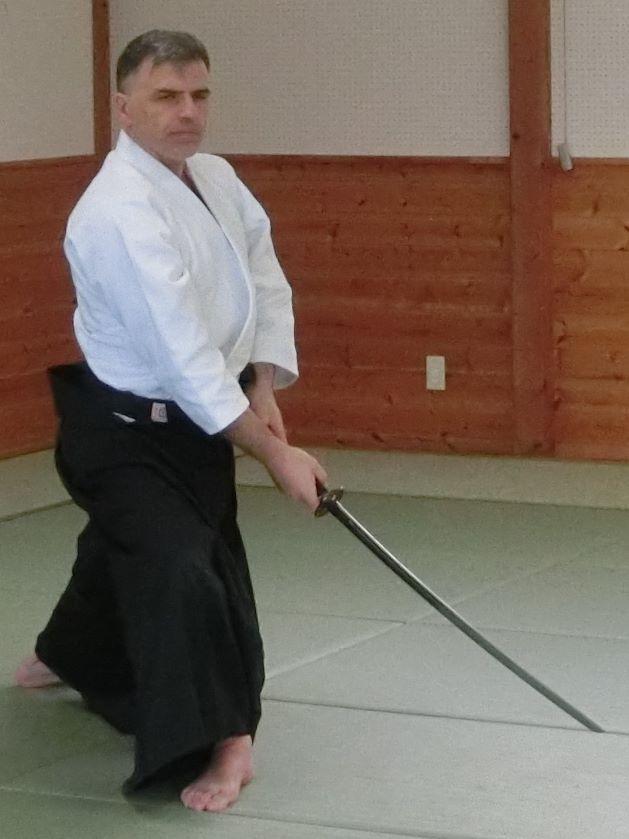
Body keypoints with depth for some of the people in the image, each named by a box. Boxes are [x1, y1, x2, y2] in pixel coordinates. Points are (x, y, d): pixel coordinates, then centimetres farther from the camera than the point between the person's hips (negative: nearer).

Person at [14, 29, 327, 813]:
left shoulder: (217, 179, -1)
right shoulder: (119, 212, -29)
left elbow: (267, 285, 7)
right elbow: (183, 353, -32)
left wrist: (265, 390, -9)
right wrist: (274, 454, -30)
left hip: (192, 422, 9)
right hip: (126, 432, -9)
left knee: (125, 550, 27)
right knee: (177, 570, -24)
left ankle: (68, 656, 55)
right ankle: (217, 742, -15)